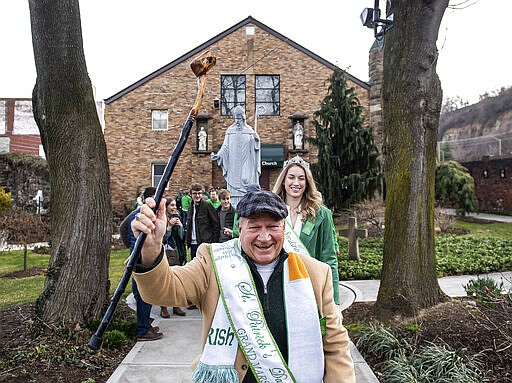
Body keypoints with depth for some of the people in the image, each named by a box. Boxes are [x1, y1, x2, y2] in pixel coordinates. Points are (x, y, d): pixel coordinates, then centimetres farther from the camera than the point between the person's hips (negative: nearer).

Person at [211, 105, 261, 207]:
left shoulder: (250, 131, 5)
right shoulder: (230, 131, 7)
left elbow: (255, 147, 3)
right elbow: (225, 147, 4)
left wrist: (256, 140, -17)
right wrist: (217, 155, -10)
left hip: (246, 166, -1)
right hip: (233, 167, 1)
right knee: (234, 187, -2)